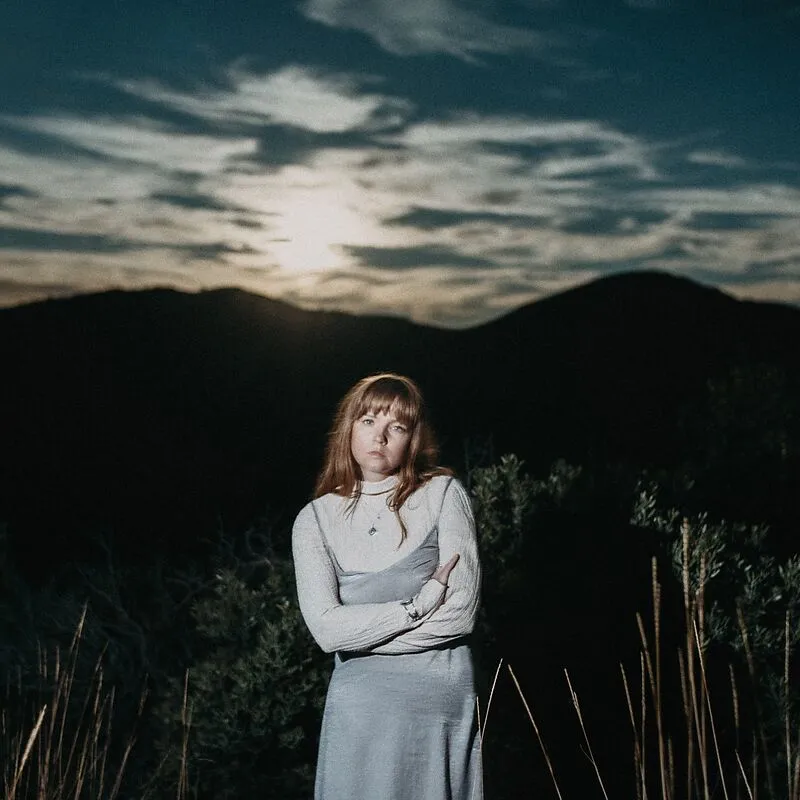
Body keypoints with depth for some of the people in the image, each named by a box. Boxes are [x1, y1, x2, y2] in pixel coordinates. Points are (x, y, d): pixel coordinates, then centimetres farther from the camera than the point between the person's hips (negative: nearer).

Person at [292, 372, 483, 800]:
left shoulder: (443, 493, 0)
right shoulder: (316, 519, 3)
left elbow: (462, 611, -8)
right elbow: (326, 629, -9)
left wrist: (363, 634, -7)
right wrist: (421, 603, -12)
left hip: (446, 698, -1)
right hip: (361, 705, 1)